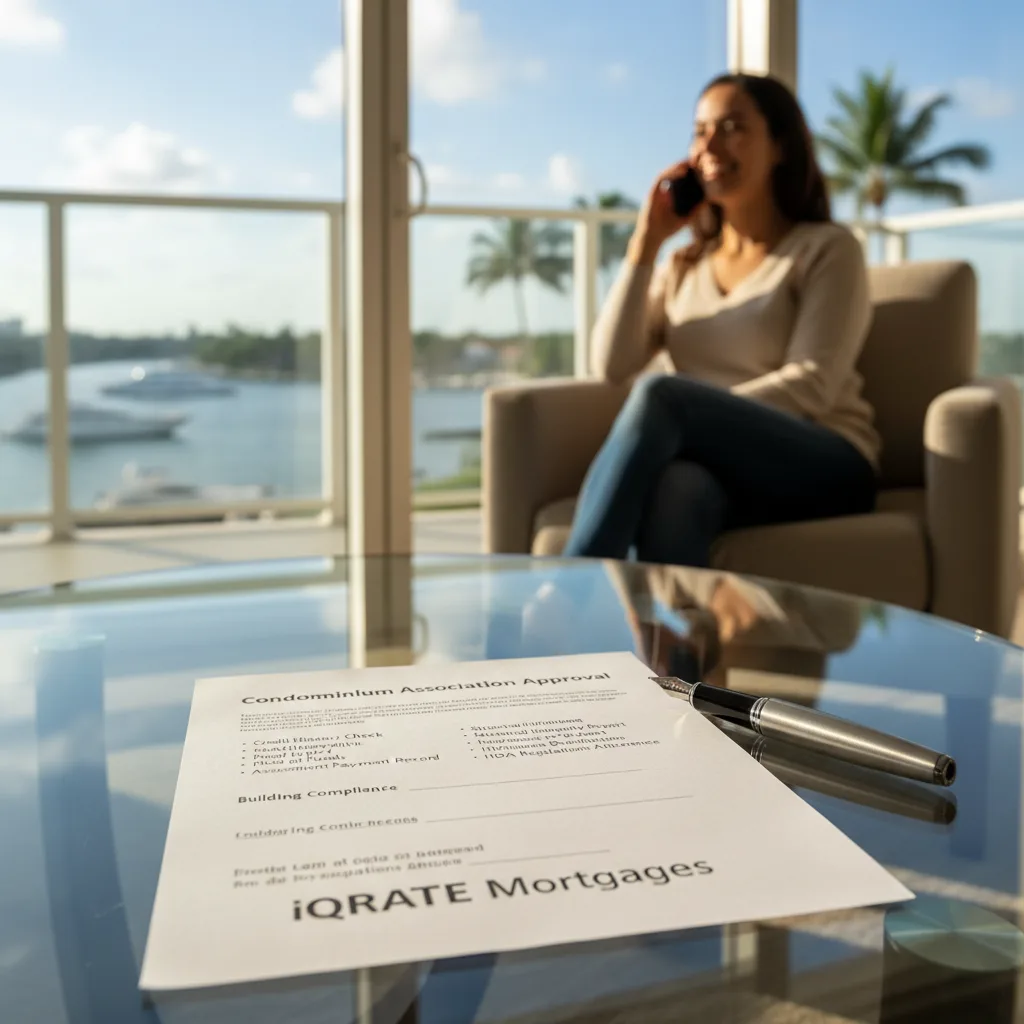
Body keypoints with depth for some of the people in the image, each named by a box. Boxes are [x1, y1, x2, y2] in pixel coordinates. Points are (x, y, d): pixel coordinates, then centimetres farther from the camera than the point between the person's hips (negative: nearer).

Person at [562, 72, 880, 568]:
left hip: (824, 468, -3)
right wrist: (645, 243, 3)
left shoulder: (827, 249, 7)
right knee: (678, 486, -37)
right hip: (721, 469, 3)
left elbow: (810, 386, -8)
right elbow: (614, 364, 6)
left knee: (660, 394, -32)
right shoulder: (683, 266, 21)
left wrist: (692, 416, -19)